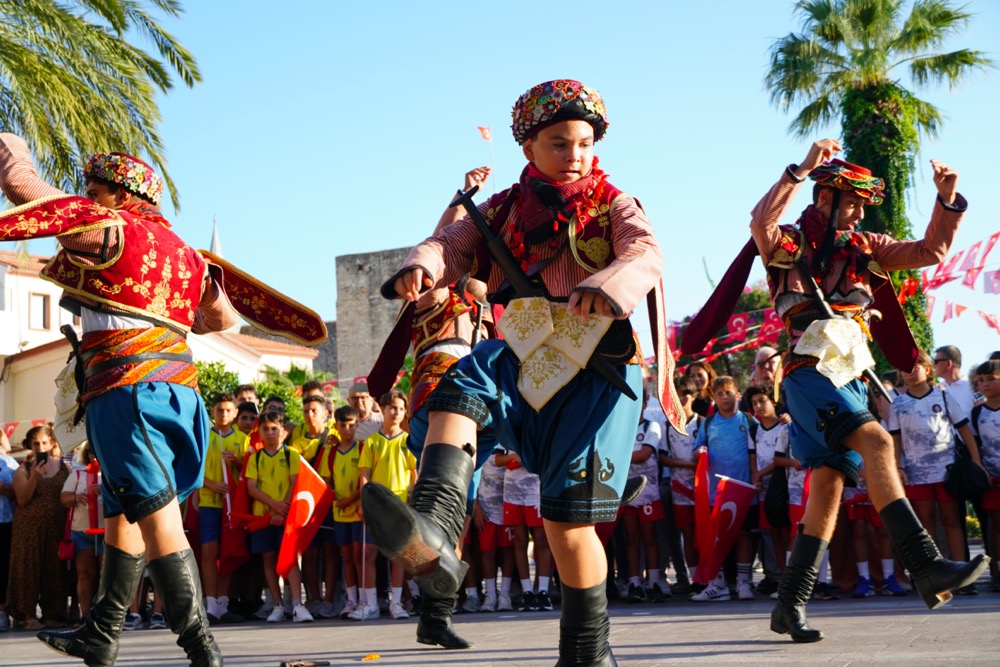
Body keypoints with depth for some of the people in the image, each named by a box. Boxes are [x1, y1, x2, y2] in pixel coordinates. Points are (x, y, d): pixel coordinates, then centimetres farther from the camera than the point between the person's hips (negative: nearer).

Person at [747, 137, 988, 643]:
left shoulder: (862, 247, 16)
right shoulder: (789, 245, -1)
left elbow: (929, 251, 18)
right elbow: (761, 222, -25)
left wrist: (948, 199, 4)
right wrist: (803, 168, -27)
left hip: (851, 379, 7)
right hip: (809, 371, -7)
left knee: (829, 486, 2)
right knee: (875, 441, -27)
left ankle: (791, 603, 8)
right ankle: (926, 567, -32)